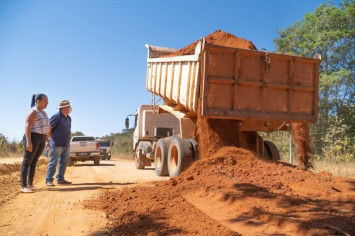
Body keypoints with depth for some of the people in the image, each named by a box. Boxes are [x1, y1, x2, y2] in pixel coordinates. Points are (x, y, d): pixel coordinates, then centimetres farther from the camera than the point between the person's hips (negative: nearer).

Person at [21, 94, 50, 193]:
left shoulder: (43, 113, 16)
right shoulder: (32, 112, -12)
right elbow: (27, 127, -18)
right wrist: (28, 142, -26)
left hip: (41, 139, 9)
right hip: (32, 138, -9)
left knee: (34, 162, 10)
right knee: (27, 162, -5)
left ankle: (30, 184, 15)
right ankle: (23, 186, -1)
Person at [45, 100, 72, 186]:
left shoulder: (69, 118, 13)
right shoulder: (57, 116, -11)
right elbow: (48, 129, -10)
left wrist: (68, 141, 16)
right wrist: (48, 140, -4)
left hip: (66, 144, 8)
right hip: (57, 144, -8)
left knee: (64, 162, 10)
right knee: (53, 162, -4)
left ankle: (60, 179, 19)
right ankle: (49, 180, 3)